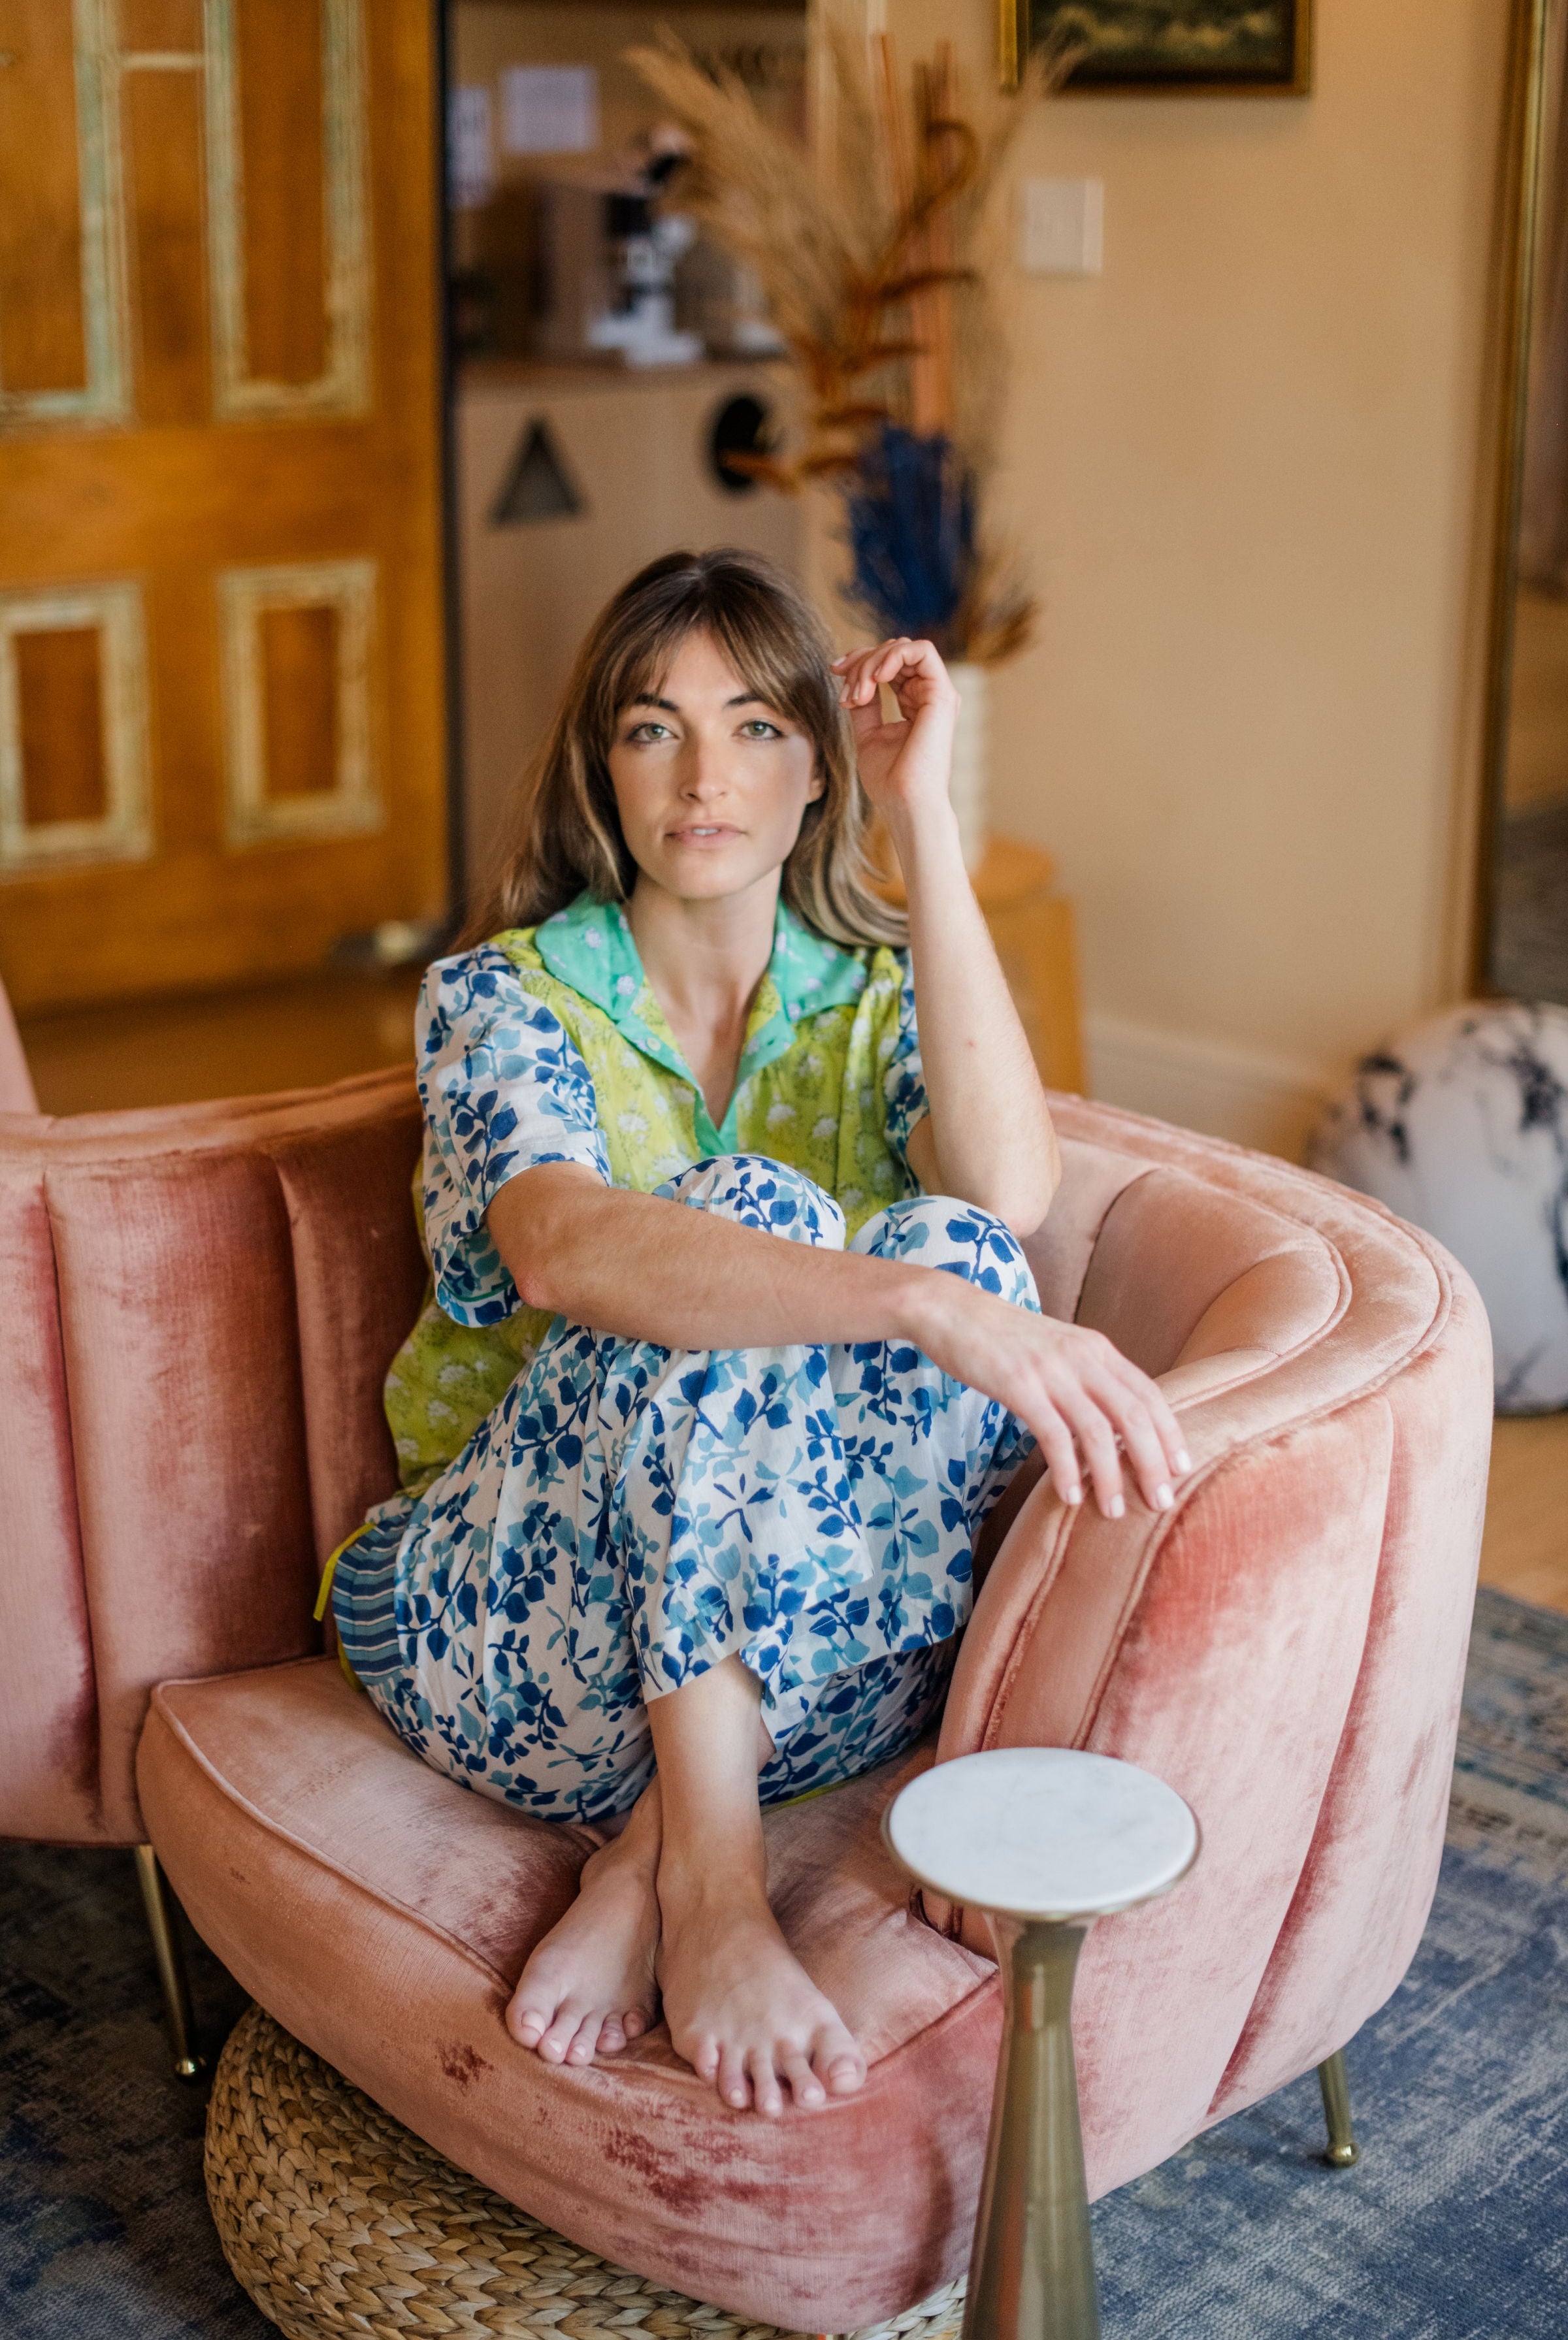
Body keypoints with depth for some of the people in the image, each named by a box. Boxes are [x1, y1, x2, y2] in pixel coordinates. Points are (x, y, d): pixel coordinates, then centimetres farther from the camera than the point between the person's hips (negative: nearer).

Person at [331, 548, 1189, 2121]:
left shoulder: (876, 997, 8)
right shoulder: (499, 998, -3)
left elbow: (1006, 1193, -17)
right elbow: (562, 1246, -28)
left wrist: (924, 820, -16)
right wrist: (925, 1306, -43)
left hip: (818, 1637, 3)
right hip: (520, 1623, -3)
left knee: (964, 1257, -25)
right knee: (744, 1216, -27)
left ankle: (642, 1864, -24)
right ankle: (711, 1886, -31)